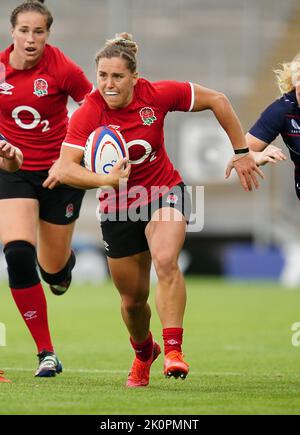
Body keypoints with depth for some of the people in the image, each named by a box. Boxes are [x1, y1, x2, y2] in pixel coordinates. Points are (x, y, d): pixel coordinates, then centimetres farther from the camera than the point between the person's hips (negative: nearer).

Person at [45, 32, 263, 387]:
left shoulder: (157, 95, -17)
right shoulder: (87, 114, -20)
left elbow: (217, 101, -4)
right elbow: (64, 168, -29)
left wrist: (242, 153, -3)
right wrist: (105, 179, -45)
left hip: (164, 193, -1)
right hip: (118, 208, 1)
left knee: (165, 261, -31)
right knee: (132, 300, 10)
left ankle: (173, 350, -32)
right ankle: (143, 352, 42)